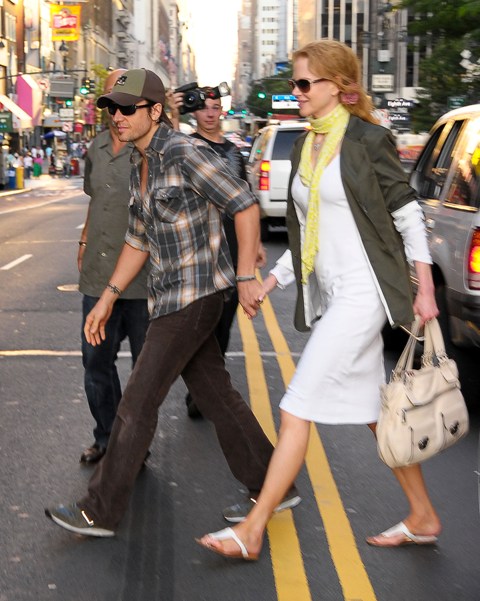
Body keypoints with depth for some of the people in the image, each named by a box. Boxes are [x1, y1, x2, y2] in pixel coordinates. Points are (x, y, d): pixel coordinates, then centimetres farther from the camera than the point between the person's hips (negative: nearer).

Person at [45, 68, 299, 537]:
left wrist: (246, 277, -19)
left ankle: (100, 512, 7)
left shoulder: (184, 154, -16)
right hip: (170, 295, 9)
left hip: (196, 295, -9)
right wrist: (107, 299, 17)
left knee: (138, 403, -4)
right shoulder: (139, 166, 12)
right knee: (215, 395, 13)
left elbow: (245, 205, -16)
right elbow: (139, 240, 19)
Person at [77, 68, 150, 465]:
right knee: (96, 361, 12)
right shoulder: (97, 147, 10)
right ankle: (107, 438, 28)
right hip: (98, 276, 6)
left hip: (141, 279, -6)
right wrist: (85, 241, 16)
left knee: (146, 365, 8)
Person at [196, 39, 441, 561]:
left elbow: (407, 213, -7)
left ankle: (253, 529, -3)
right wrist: (272, 279, 12)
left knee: (298, 407, -10)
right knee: (374, 411, 14)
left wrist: (424, 289, -9)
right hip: (327, 294, 8)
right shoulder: (304, 147, 13)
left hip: (362, 292, -8)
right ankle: (422, 517, 27)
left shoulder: (366, 140, -9)